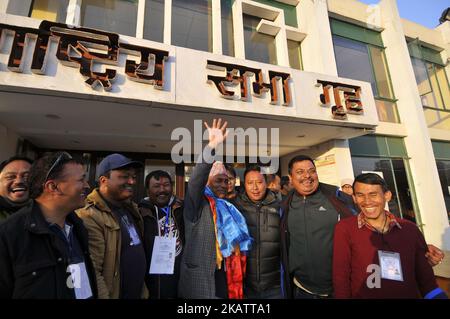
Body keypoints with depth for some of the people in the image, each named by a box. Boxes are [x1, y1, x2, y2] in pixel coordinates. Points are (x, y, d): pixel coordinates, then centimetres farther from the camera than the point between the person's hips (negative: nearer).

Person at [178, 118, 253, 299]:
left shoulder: (228, 208, 12)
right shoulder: (197, 203, -7)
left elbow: (235, 238, 15)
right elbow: (196, 178, -26)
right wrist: (211, 147, -37)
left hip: (225, 276, 6)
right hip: (201, 280, -6)